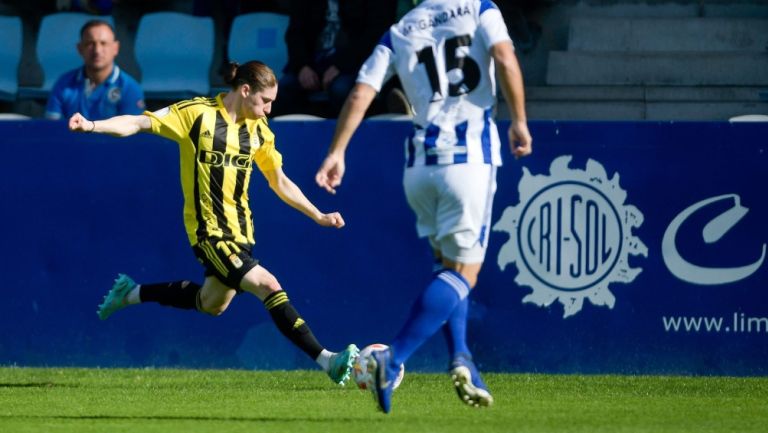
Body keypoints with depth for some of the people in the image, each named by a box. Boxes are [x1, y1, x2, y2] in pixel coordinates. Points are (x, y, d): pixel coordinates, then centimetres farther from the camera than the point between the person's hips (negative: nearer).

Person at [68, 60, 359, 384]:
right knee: (267, 285, -20)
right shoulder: (197, 114, -11)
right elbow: (139, 123, -14)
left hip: (240, 230, 8)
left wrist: (319, 216, 14)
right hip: (209, 231, -8)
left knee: (212, 305, 21)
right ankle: (325, 360, -21)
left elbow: (280, 182, 16)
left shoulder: (258, 129, 6)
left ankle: (132, 294, 40)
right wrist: (93, 126, -27)